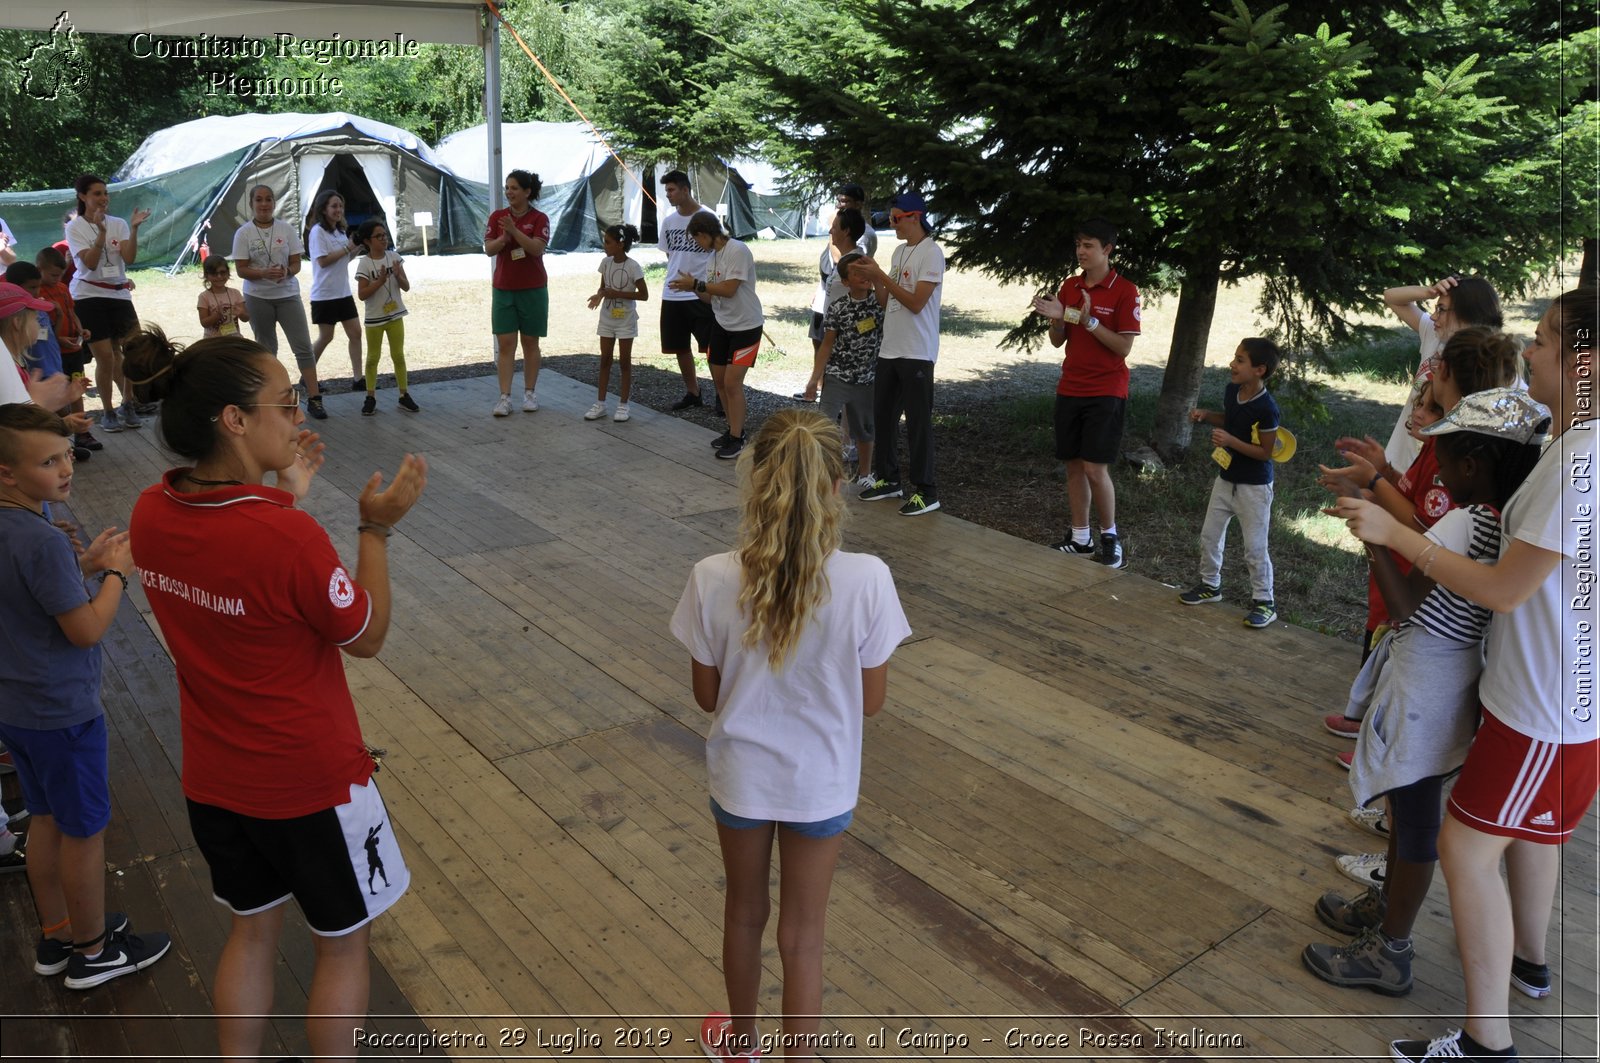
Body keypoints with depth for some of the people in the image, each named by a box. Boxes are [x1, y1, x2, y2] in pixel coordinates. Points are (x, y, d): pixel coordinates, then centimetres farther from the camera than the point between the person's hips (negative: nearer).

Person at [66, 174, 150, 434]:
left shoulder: (118, 224, 3)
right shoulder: (75, 227, -4)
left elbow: (129, 259, -10)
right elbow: (90, 263, -18)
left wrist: (134, 229, -21)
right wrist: (101, 232, -27)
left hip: (119, 294, 3)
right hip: (89, 296, -3)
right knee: (105, 357, -7)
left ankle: (128, 405, 19)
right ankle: (108, 412, 8)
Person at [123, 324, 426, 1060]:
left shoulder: (151, 513, -9)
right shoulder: (289, 535, -30)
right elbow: (366, 637, -15)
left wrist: (282, 497, 6)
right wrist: (376, 529, -10)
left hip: (212, 779, 7)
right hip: (311, 783, -6)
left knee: (252, 928, 27)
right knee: (342, 941, 18)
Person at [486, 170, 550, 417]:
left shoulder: (539, 218, -4)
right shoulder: (497, 216, 4)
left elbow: (537, 248, -17)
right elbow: (488, 249, -3)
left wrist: (515, 231, -28)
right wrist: (503, 238, -21)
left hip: (532, 290, -2)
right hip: (503, 289, 2)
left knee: (530, 343, 7)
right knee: (505, 344, -2)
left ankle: (530, 393, 18)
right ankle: (505, 397, -1)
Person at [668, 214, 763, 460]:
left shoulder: (737, 250, -18)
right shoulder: (713, 256, 8)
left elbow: (728, 289, -25)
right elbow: (712, 296, 10)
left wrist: (695, 283, -19)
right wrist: (692, 288, -7)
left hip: (745, 326, -9)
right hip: (722, 324, 9)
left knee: (732, 383, -10)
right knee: (719, 379, 11)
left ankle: (737, 439, 2)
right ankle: (734, 429, 26)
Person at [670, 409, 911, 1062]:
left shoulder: (714, 580, -21)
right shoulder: (867, 580, -23)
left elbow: (706, 695, -8)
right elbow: (871, 701, -11)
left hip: (741, 777, 2)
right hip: (821, 783, -1)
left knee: (744, 914, 27)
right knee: (803, 937, 18)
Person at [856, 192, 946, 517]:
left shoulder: (931, 253, -11)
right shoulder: (899, 251, 14)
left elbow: (916, 303, -18)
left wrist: (880, 275, -16)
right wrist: (873, 278, 0)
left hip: (916, 352, -8)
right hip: (890, 348, 8)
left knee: (918, 422, -3)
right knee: (883, 416, 14)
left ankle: (926, 491, 5)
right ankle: (888, 479, 27)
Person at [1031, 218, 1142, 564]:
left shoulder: (1124, 290, -9)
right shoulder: (1069, 286, 8)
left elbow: (1124, 347, -13)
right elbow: (1057, 341, 11)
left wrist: (1089, 321, -23)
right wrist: (1056, 319, -10)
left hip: (1106, 392, -5)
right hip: (1070, 389, 6)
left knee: (1095, 468, -9)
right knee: (1073, 465, 8)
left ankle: (1110, 537, 10)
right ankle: (1079, 538, 18)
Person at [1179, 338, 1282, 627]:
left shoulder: (1266, 407, -24)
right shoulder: (1231, 390, -3)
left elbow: (1265, 451, -19)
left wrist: (1230, 441, -29)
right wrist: (1205, 416, -1)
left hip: (1254, 486, -8)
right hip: (1226, 478, 8)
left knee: (1255, 548, 1)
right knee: (1209, 536, 16)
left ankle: (1264, 601, 15)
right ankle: (1210, 584, 34)